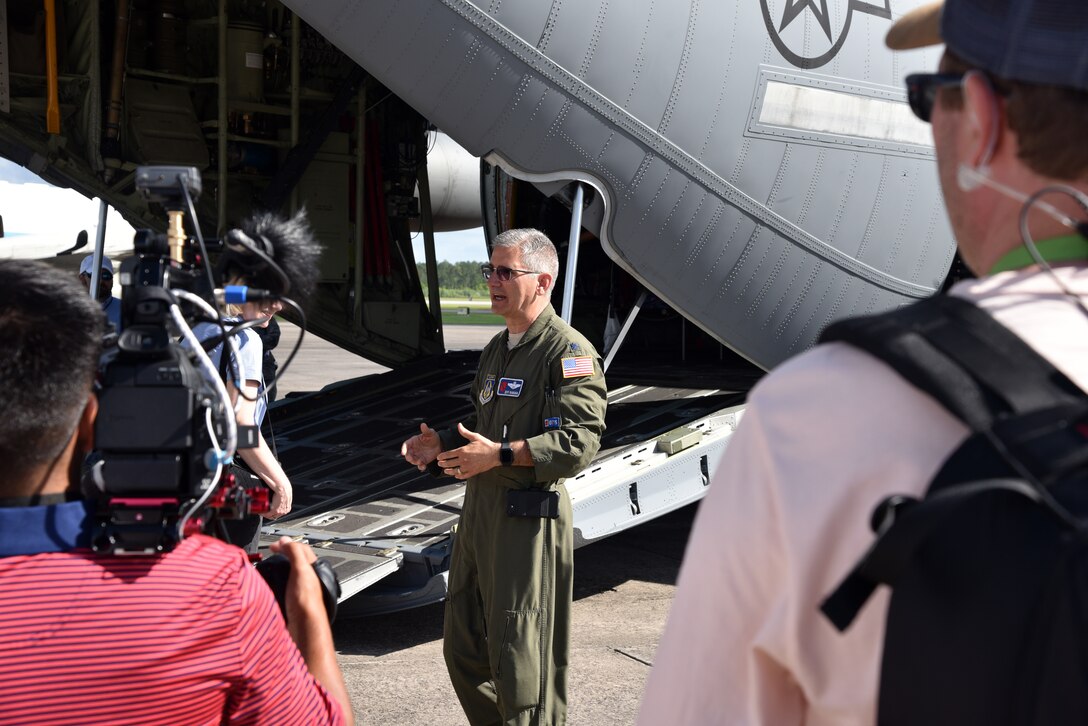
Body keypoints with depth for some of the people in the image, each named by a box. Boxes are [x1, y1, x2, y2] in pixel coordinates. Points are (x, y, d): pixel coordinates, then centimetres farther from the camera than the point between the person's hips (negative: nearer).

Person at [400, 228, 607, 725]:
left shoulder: (569, 352, -10)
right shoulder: (497, 349, 18)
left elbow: (580, 440, -20)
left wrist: (501, 454, -23)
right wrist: (442, 447, 9)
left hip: (529, 518, -9)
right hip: (479, 510, 9)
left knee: (520, 660, -2)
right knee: (463, 649, 17)